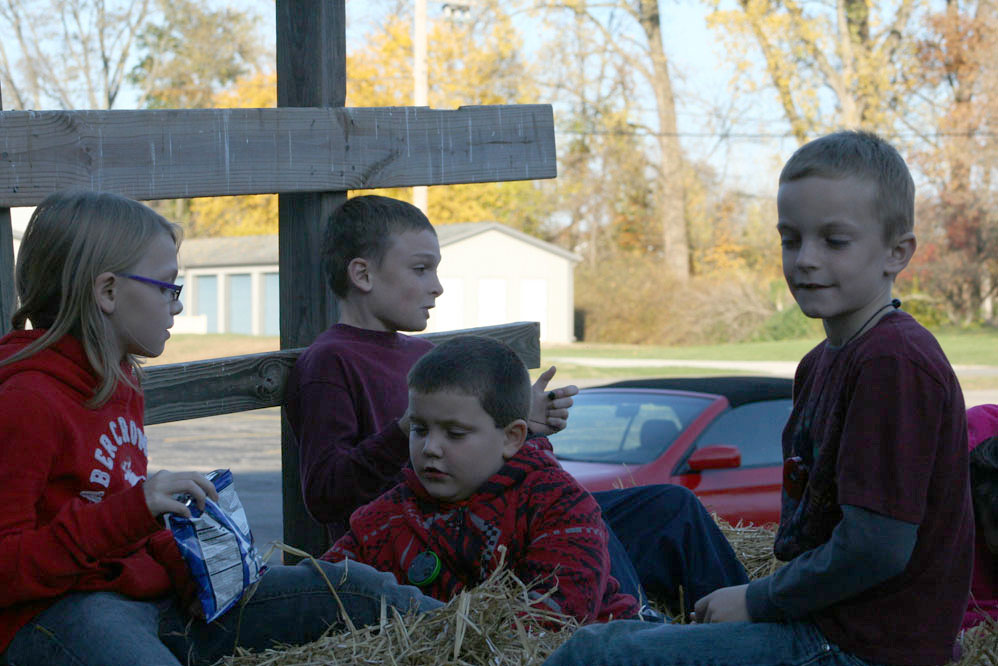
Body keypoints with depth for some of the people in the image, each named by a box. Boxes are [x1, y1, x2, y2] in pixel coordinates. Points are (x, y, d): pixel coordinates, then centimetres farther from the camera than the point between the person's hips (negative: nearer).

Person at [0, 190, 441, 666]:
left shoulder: (118, 381, 18)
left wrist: (184, 564, 6)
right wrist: (130, 511, -27)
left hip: (155, 597, 10)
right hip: (54, 617, -10)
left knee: (337, 584, -4)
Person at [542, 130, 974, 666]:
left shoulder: (893, 363, -20)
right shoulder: (821, 362, 14)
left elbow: (877, 548, -24)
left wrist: (757, 602, -12)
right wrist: (759, 598, 5)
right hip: (822, 623, 10)